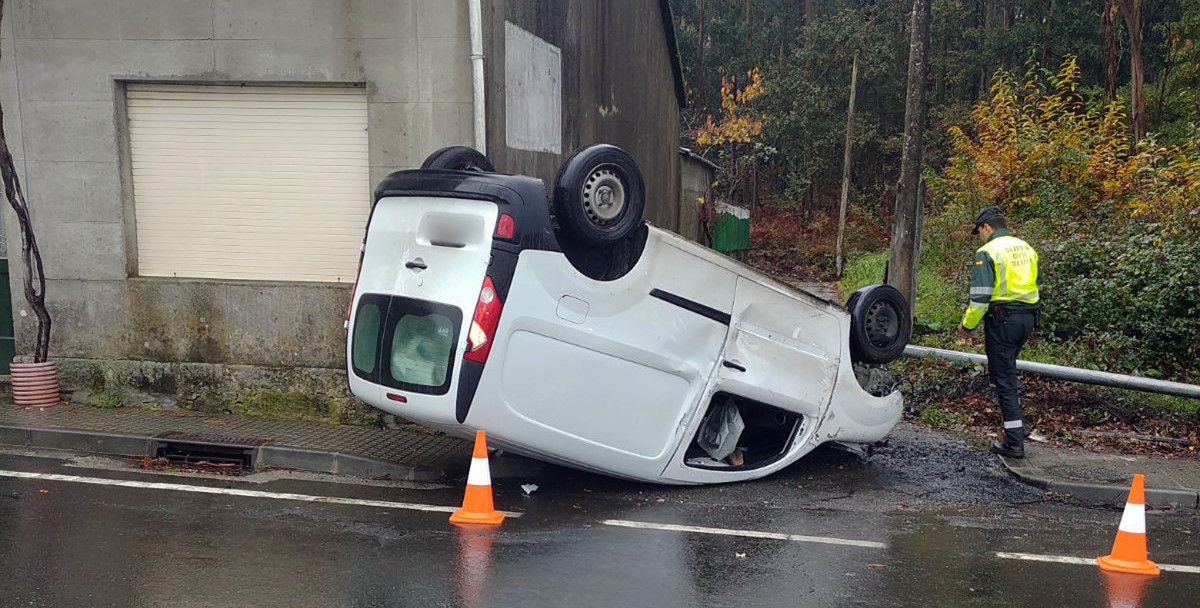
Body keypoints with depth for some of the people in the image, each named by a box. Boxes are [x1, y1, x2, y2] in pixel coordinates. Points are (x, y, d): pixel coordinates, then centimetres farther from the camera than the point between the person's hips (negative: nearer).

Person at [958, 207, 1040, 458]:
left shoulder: (987, 252, -12)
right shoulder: (1026, 248, 13)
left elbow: (980, 296, -18)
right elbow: (1037, 285, 20)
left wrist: (967, 325, -6)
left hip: (1002, 319, -8)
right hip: (1028, 318, 8)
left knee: (1004, 378, -1)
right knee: (1008, 370, 26)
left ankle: (1014, 442, 0)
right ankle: (1018, 425, 29)